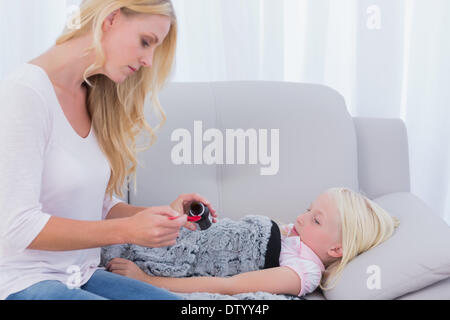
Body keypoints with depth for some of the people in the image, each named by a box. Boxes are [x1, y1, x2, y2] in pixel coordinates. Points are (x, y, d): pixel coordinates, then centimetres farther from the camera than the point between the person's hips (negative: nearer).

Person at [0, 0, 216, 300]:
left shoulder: (95, 100, 8)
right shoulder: (25, 92, -16)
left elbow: (100, 207, 9)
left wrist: (162, 215, -7)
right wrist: (128, 230, -23)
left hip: (83, 275, 7)